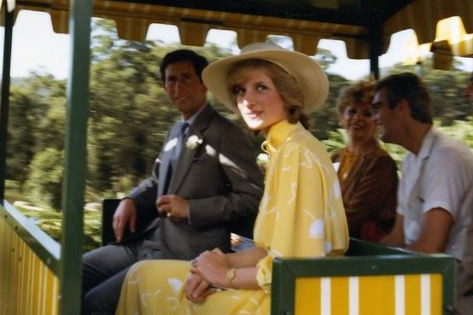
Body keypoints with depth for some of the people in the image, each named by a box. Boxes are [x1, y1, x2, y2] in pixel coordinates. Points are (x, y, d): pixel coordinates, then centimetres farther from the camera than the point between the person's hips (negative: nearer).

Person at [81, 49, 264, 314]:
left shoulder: (227, 135, -10)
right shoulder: (176, 132, 17)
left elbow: (254, 198, -14)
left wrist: (190, 208, -17)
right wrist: (131, 201, 6)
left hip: (189, 253, -8)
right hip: (149, 241, 8)